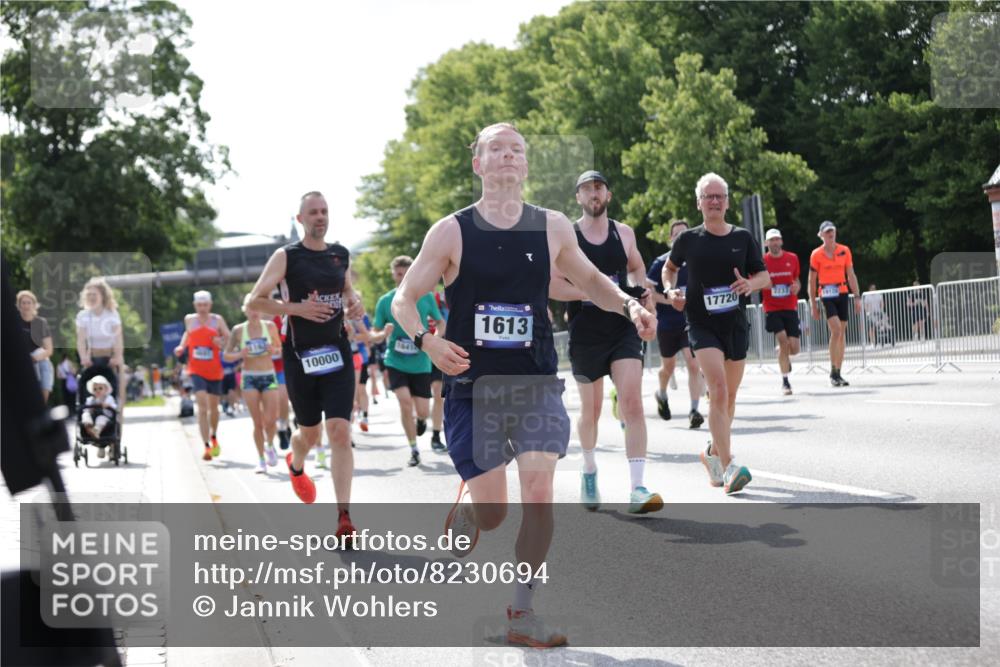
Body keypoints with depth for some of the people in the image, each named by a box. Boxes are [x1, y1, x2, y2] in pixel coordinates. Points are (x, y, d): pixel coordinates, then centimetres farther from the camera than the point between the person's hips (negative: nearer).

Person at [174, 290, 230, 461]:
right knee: (202, 407, -17)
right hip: (197, 371, -1)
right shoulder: (189, 319, 3)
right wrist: (182, 346, 7)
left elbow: (229, 338, 2)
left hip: (215, 371, 1)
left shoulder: (217, 320, -1)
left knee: (213, 407, 16)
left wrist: (222, 342, -19)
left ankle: (214, 437, 44)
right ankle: (207, 447, -19)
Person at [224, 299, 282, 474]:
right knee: (257, 422, -4)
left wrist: (273, 349, -10)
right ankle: (261, 459, 8)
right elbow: (226, 355, 3)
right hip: (249, 378, -1)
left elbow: (280, 348, 12)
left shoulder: (270, 326, 2)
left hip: (269, 376, 1)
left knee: (270, 420, -9)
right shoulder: (239, 330, -1)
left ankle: (270, 445, 22)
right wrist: (239, 355, -17)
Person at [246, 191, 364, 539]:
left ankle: (344, 517, -13)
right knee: (310, 432, 12)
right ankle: (296, 465, 50)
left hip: (337, 353, 2)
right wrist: (297, 308, -18)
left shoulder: (341, 255, 8)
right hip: (300, 354, -2)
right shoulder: (286, 257, -4)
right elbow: (254, 301, -7)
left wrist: (355, 303, 2)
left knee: (340, 432, -11)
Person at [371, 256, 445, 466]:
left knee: (422, 411, -1)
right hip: (396, 362, -1)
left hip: (420, 363, 1)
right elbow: (374, 334, 3)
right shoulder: (385, 301, -2)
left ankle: (421, 421, 39)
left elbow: (440, 323, 10)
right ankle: (414, 450, -2)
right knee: (405, 403, -18)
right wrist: (383, 334, -20)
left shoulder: (426, 297, -1)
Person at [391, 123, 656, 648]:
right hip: (472, 388, -2)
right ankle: (461, 518, 38)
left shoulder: (553, 228, 3)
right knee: (491, 512, 0)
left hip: (536, 384, 2)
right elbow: (403, 298, 0)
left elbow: (589, 279, 19)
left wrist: (628, 305, -1)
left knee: (539, 496, -13)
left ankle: (522, 613, 1)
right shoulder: (451, 232, -4)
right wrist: (426, 340, -19)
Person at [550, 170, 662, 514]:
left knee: (632, 403, -15)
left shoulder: (624, 233, 8)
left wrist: (642, 288, 4)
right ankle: (589, 472, 39)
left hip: (623, 330, 1)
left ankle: (637, 489, -19)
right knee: (590, 410, 12)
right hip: (585, 335, -1)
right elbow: (552, 286, -10)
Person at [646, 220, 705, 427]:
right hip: (667, 323, -1)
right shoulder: (661, 263, -5)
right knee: (668, 366, 16)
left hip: (691, 322, 1)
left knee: (693, 364, -15)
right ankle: (662, 394, 46)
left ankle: (694, 410, -15)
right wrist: (670, 300, -19)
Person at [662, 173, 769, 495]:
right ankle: (728, 467, -25)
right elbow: (669, 267, 19)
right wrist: (671, 290, 0)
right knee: (718, 390, -20)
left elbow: (765, 276, 8)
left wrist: (750, 284, -14)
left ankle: (714, 453, 35)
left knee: (729, 396, 12)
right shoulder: (688, 239, 1)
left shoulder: (743, 238, 5)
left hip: (736, 324, 3)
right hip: (702, 325, -3)